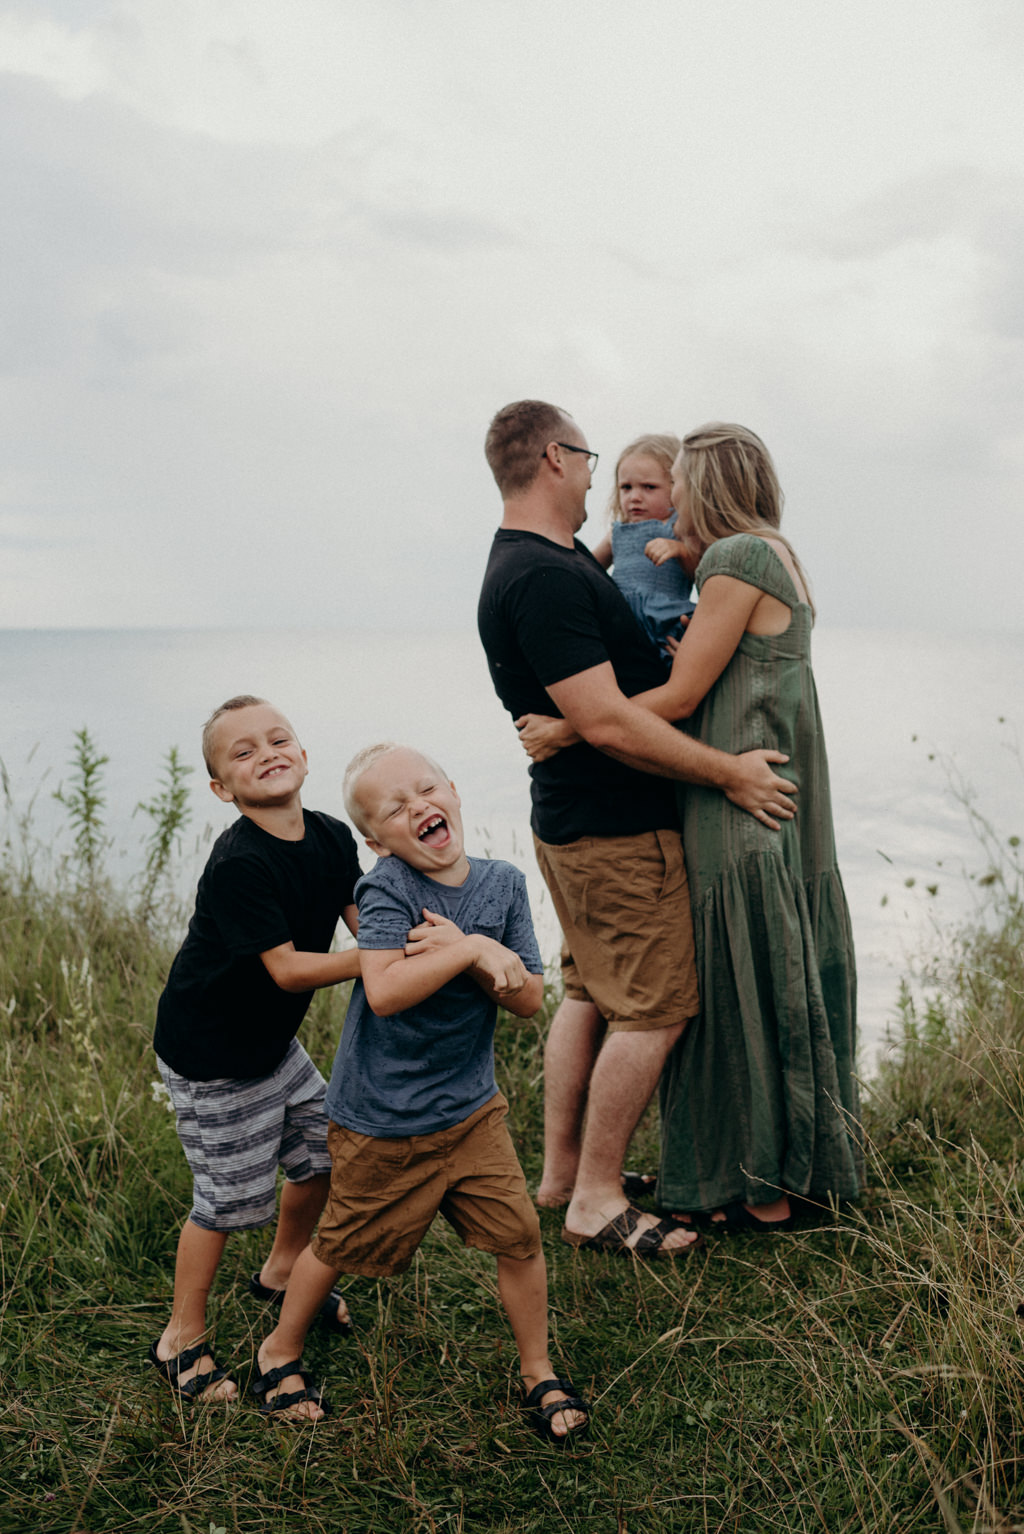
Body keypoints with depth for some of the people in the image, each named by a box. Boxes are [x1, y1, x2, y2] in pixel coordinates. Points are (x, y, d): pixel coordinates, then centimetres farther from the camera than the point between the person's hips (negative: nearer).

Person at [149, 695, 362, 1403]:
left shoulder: (333, 838, -5)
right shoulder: (237, 865, -29)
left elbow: (365, 920, -4)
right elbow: (288, 969, -29)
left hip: (272, 1039, 8)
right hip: (209, 1057, -8)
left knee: (325, 1152, 17)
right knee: (229, 1198, 2)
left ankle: (281, 1272, 45)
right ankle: (183, 1340, 25)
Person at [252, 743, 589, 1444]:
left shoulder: (503, 884, -4)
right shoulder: (386, 889, -19)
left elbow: (529, 999, -8)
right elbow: (384, 991, -32)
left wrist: (464, 951, -23)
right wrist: (473, 949, -31)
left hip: (472, 1106, 4)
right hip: (380, 1122, -4)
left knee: (520, 1236, 2)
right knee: (342, 1245, 13)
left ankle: (540, 1372, 26)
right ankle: (281, 1352, 40)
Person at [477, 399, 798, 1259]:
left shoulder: (551, 562, 12)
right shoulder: (543, 578, -22)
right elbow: (606, 720, -27)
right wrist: (729, 773, -19)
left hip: (575, 824, 11)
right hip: (618, 832, -11)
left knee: (592, 995, 17)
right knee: (653, 1012, -3)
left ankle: (561, 1172, 28)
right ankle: (597, 1203, 8)